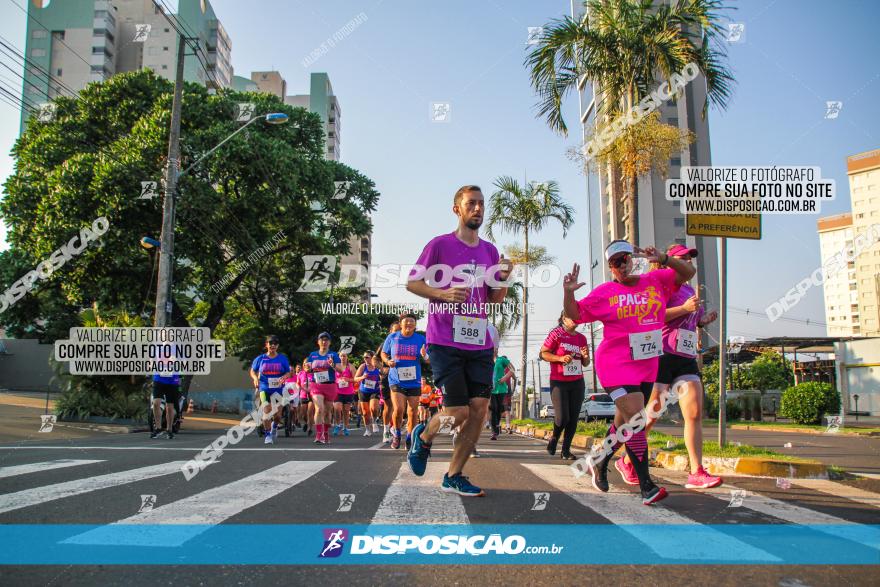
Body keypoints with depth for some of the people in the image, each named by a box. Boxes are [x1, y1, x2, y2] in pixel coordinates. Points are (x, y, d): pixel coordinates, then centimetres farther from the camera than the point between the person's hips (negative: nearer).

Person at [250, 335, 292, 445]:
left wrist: (283, 377, -15)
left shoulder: (283, 358, 2)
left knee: (277, 414, 3)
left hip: (278, 389, 1)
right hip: (264, 388, 0)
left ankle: (274, 427, 36)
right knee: (267, 411, -11)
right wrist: (255, 378, -9)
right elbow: (253, 371, 11)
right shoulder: (260, 359, 2)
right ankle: (267, 435, 1)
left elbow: (288, 372, 6)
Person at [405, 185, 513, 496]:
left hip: (480, 343, 6)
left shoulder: (490, 250, 14)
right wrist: (443, 293, -17)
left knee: (479, 410, 0)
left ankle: (454, 476, 15)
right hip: (445, 342, -5)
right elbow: (412, 282, 0)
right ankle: (423, 436, 25)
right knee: (457, 412, -9)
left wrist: (502, 280, -4)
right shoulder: (440, 244, -2)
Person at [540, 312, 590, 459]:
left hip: (577, 383, 5)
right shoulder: (556, 333, -3)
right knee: (562, 417, -10)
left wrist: (585, 357, -4)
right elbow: (543, 353, -5)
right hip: (559, 382, -5)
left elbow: (585, 364, 19)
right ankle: (554, 438, 21)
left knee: (573, 418, 0)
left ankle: (566, 450, 10)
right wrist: (560, 358, -18)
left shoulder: (581, 338, 12)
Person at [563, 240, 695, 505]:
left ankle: (599, 461, 39)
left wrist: (663, 259, -13)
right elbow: (575, 314, 3)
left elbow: (688, 272, 4)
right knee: (636, 421, -16)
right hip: (616, 365, -5)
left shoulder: (656, 281, 7)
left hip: (647, 366, 5)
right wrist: (568, 292, -16)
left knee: (625, 423, 16)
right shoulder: (605, 293, -1)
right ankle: (646, 487, -10)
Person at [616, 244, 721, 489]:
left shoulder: (690, 289, 22)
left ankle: (697, 473, -5)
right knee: (651, 415, -1)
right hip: (662, 355, -8)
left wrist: (704, 320, 15)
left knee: (695, 413, -5)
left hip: (686, 359, 8)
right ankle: (627, 462, 16)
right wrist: (685, 308, -21)